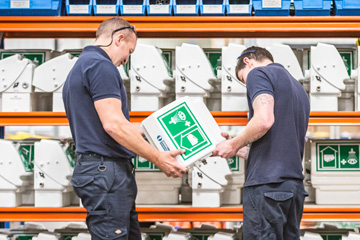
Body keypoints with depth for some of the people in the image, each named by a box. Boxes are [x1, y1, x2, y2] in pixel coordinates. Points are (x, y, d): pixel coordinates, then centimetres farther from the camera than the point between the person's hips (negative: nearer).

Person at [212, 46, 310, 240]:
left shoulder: (258, 73, -1)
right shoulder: (298, 88, 25)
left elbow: (264, 120, -20)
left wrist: (234, 145, -4)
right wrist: (238, 150, 26)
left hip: (266, 183, -9)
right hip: (295, 185, 9)